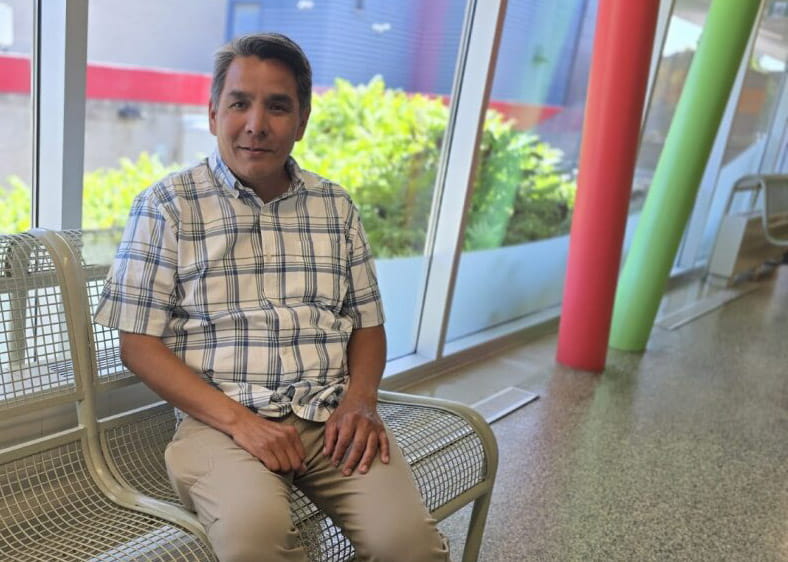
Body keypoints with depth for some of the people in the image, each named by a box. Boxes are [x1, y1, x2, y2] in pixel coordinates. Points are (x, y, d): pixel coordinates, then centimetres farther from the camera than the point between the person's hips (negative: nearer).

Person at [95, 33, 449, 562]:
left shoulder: (336, 206, 13)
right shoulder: (166, 206, 2)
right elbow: (139, 343, -2)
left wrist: (361, 401, -4)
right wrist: (238, 420, -14)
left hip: (331, 417, 3)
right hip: (222, 418, -2)